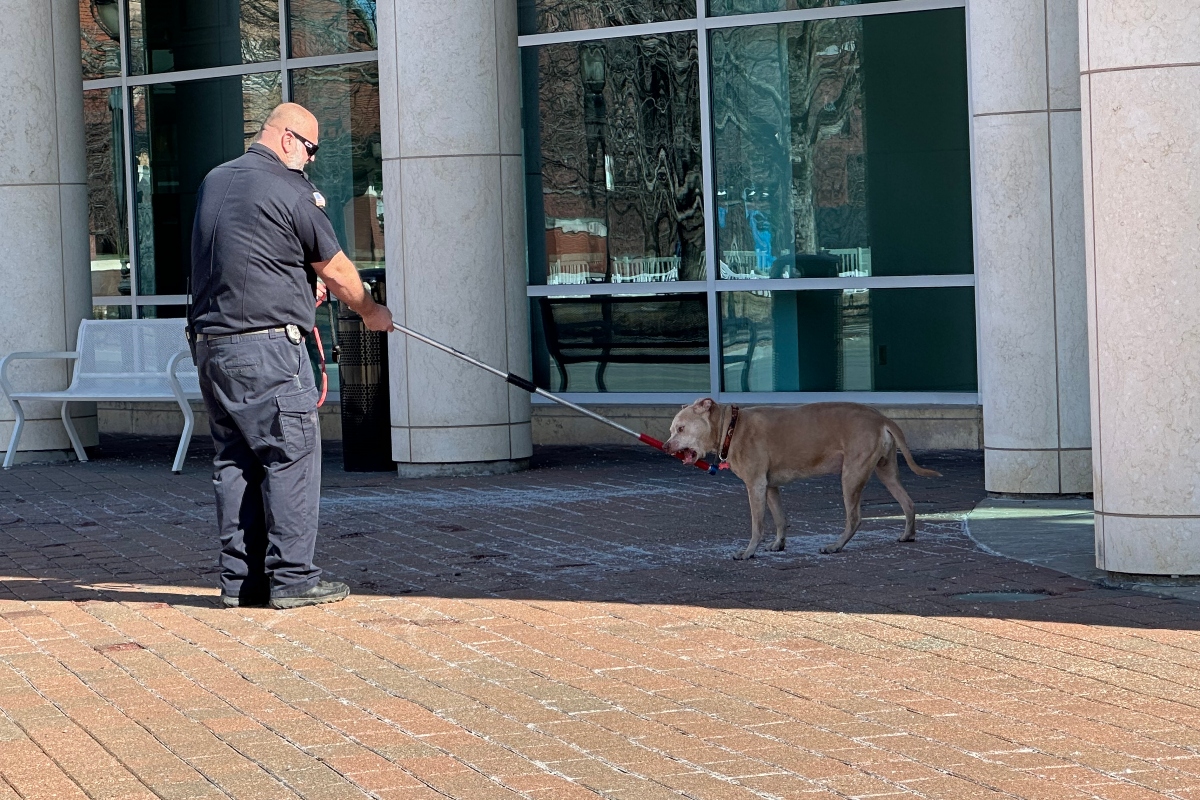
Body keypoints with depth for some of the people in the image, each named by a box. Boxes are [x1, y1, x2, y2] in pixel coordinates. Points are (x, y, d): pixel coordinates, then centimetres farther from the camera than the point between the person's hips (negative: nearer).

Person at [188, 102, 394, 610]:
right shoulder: (291, 190, -9)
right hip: (267, 344, -8)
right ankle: (291, 578, -5)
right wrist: (370, 310, 16)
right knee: (291, 455, -3)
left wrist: (302, 278, 29)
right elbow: (335, 270, 0)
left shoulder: (214, 182, 14)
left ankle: (239, 578, 12)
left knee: (235, 459, 10)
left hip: (209, 342, 8)